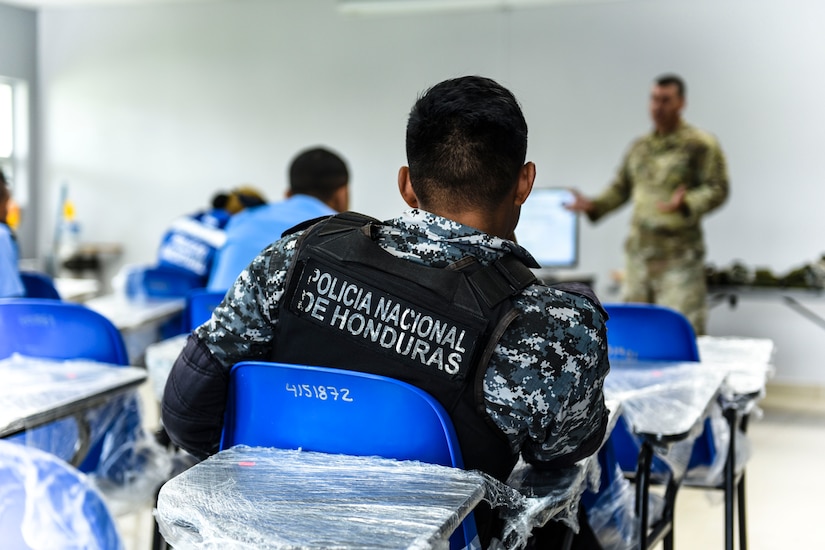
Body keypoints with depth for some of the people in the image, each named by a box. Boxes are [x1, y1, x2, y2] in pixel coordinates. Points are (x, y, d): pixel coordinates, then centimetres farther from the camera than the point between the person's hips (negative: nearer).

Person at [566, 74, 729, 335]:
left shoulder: (701, 144, -5)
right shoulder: (640, 146, 13)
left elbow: (717, 190, -10)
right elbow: (620, 189, 19)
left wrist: (685, 204, -28)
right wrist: (593, 205, 3)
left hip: (679, 254, -6)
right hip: (638, 252, 6)